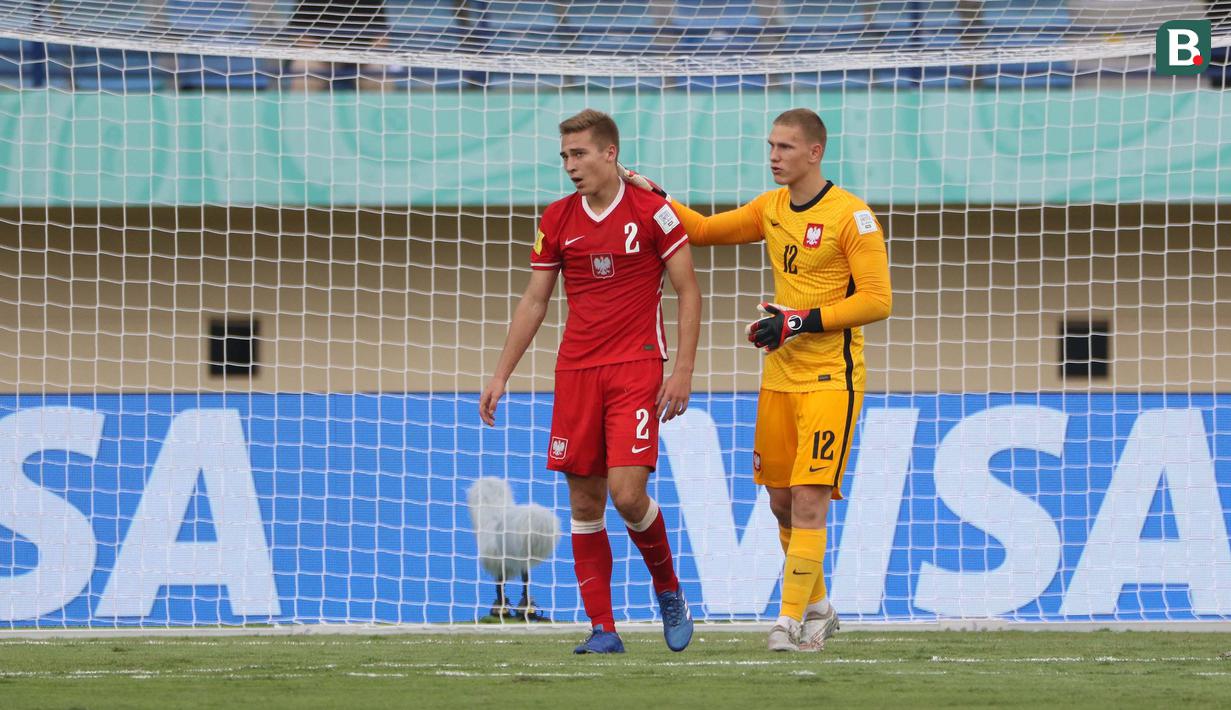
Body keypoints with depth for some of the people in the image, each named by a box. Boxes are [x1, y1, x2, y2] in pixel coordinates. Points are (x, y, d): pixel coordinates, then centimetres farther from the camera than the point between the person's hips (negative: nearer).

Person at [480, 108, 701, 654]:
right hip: (576, 371, 4)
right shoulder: (556, 220, 7)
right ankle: (602, 628, 6)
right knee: (584, 502, 1)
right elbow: (533, 302, 14)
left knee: (627, 493, -15)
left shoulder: (651, 211, -4)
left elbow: (688, 291, 0)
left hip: (636, 367, -4)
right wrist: (501, 375, 10)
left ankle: (668, 590, 12)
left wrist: (683, 369, -8)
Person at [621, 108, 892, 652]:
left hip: (831, 378, -7)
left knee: (809, 499, -13)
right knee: (781, 501, 10)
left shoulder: (850, 215, -11)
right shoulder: (772, 209, 10)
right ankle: (817, 609, 25)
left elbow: (877, 299, -14)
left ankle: (791, 622, -11)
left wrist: (804, 320, -20)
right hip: (780, 377, 7)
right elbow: (704, 230, 20)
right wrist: (655, 198, 5)